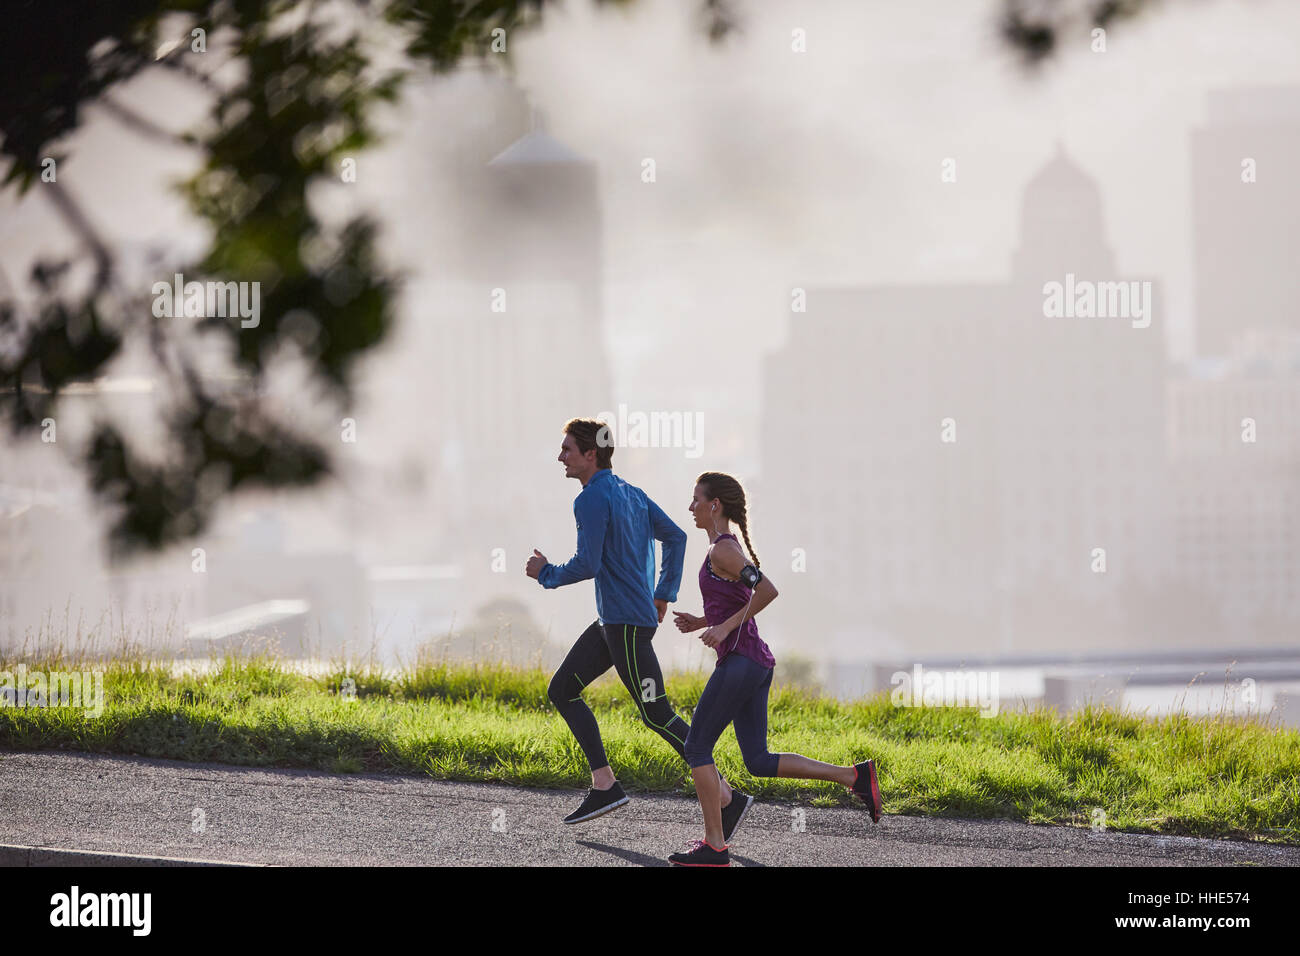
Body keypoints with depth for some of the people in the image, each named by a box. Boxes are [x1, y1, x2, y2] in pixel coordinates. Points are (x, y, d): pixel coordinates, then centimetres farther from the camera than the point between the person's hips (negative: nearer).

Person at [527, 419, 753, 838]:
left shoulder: (591, 500, -14)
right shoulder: (630, 494, 14)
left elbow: (587, 565, -20)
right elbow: (675, 537, 20)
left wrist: (546, 573, -2)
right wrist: (665, 594, 22)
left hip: (627, 623, -10)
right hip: (612, 620, 10)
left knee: (657, 716, -8)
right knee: (562, 690, 12)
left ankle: (728, 799, -8)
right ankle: (604, 785, 9)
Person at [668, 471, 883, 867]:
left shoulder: (722, 551, -11)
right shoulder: (729, 549, 18)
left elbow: (767, 590, -22)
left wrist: (725, 627, -19)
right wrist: (701, 623, 18)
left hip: (739, 662, -10)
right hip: (757, 662, 10)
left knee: (697, 747, -1)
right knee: (758, 762, 8)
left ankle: (714, 845, -1)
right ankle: (855, 776, 3)